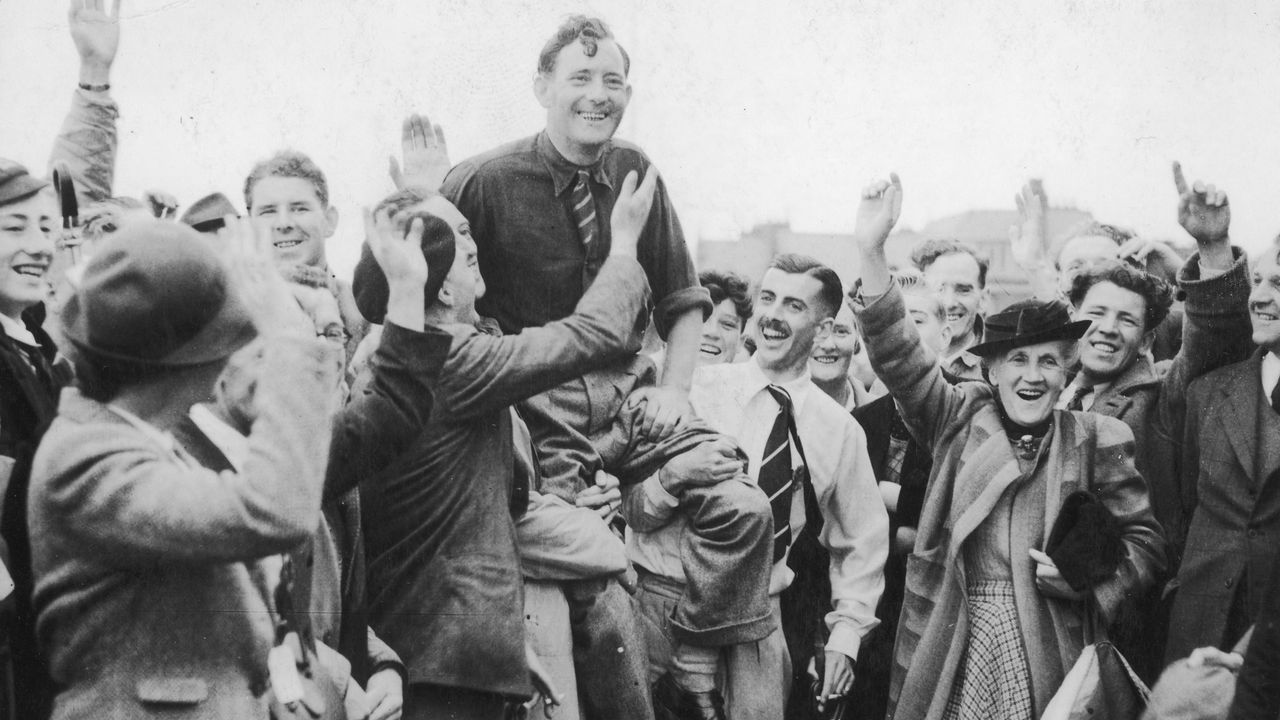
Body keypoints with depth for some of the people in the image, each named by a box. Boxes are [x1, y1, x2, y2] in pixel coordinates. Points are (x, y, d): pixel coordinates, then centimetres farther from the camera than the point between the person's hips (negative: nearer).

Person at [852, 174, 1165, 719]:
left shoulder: (1096, 440, 3)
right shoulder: (960, 419, 4)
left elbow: (1145, 543, 7)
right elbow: (900, 358, -8)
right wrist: (870, 251, -19)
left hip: (1049, 656, 0)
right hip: (949, 658, 1)